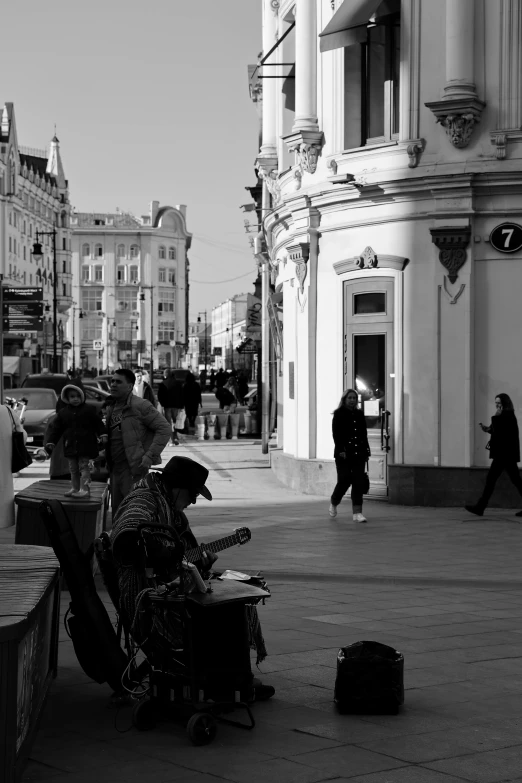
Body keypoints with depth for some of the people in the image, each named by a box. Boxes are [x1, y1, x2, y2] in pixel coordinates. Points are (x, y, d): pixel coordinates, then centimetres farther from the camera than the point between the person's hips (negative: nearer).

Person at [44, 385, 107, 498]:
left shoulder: (89, 410, -1)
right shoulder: (63, 413, 6)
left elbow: (98, 424, 2)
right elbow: (55, 428, 7)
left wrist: (103, 435, -7)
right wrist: (50, 442, 2)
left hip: (85, 445, -4)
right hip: (70, 445, 4)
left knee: (84, 466, -5)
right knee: (73, 468, 11)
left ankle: (85, 489, -5)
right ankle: (74, 488, 20)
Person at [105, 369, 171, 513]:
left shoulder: (140, 406, -11)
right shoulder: (110, 407, 13)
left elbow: (164, 429, -12)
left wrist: (150, 456, -17)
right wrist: (104, 456, 10)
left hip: (134, 469, -8)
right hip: (115, 468, 8)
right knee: (117, 511, 13)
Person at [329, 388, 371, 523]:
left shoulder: (359, 414, 13)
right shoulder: (338, 414, -1)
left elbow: (364, 433, 17)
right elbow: (336, 434, -8)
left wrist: (366, 449, 10)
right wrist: (341, 450, -16)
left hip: (358, 453, 4)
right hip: (344, 454, -4)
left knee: (358, 482, -3)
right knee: (344, 480, -3)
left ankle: (357, 513, -2)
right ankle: (333, 504, 26)